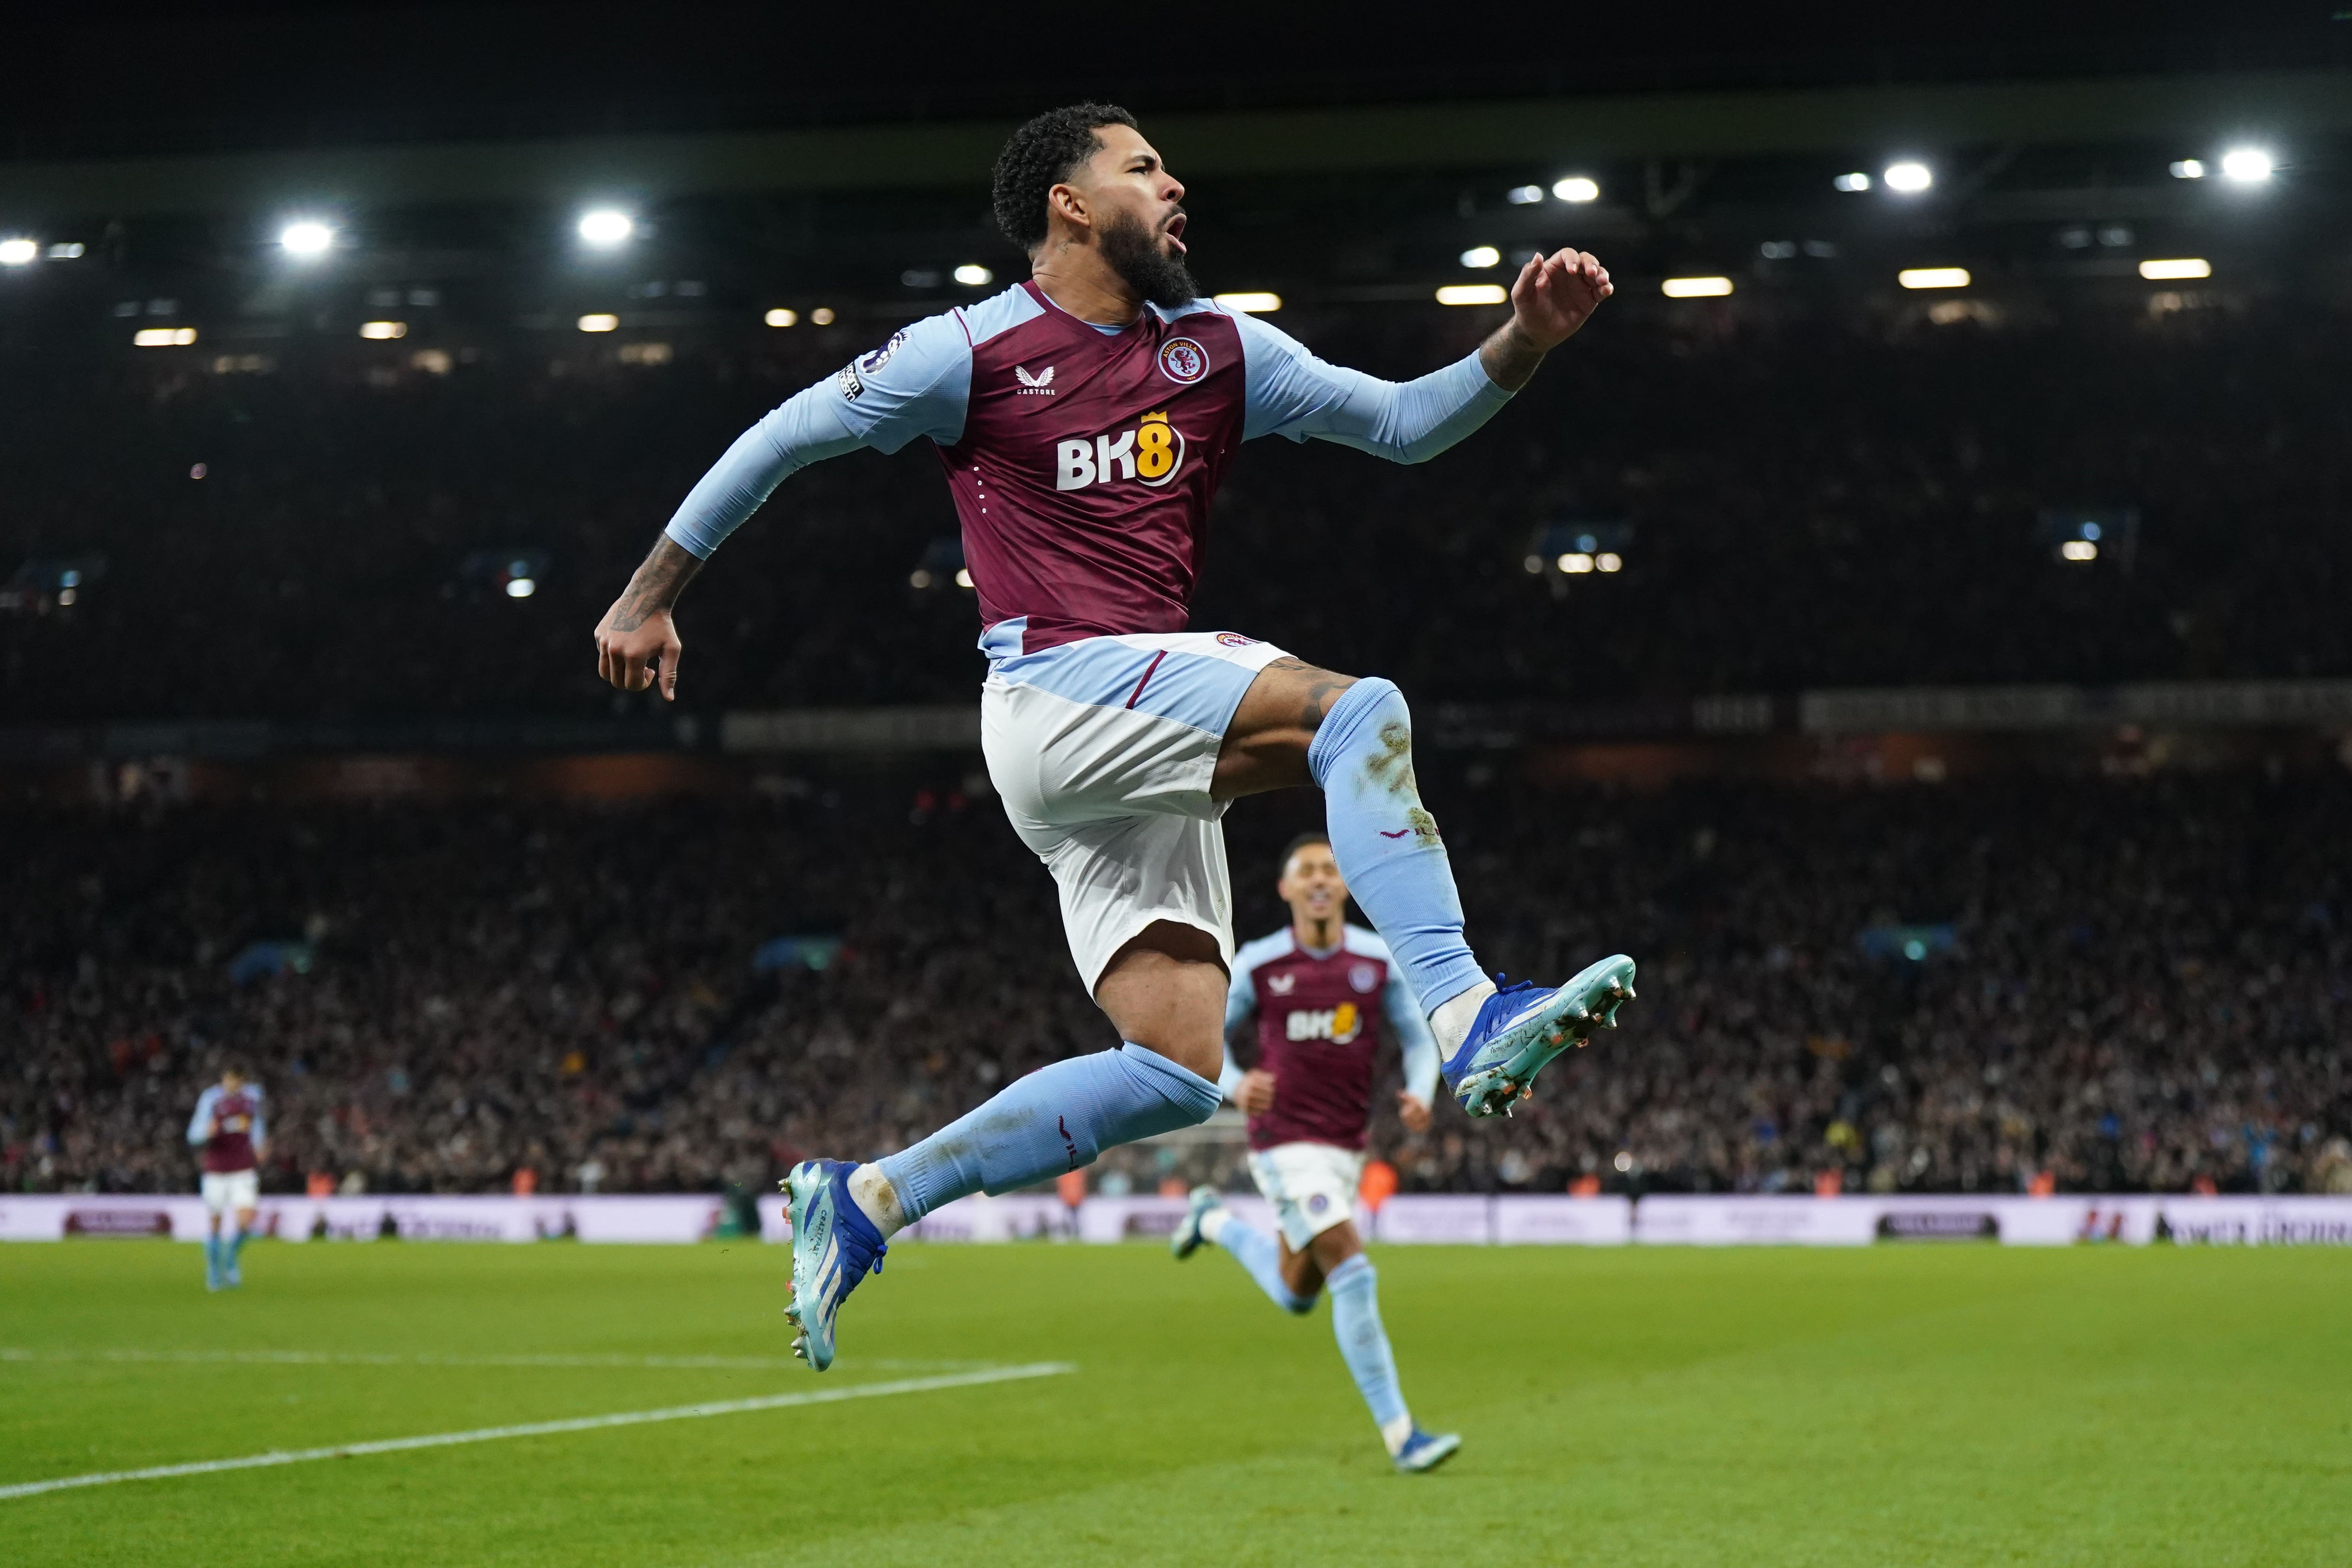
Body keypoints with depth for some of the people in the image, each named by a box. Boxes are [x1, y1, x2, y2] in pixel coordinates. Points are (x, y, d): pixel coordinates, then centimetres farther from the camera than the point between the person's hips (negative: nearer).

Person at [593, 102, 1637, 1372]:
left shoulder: (1216, 348, 15)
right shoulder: (975, 351, -1)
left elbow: (1403, 423, 16)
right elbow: (783, 438, 8)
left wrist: (1525, 342, -1)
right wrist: (648, 596, 11)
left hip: (1149, 752, 7)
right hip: (1055, 694, -7)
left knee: (1182, 1069, -2)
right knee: (1360, 710, -25)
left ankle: (864, 1201, 6)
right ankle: (1466, 1018, -35)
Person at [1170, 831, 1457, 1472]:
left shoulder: (1379, 960, 1)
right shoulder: (1257, 965, -5)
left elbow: (1419, 1039, 9)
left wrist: (1420, 1095, -12)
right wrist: (1234, 1084, -15)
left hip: (1346, 1148, 5)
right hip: (1286, 1142, -5)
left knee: (1296, 1295, 19)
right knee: (1353, 1275, -19)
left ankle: (1216, 1221, 47)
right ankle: (1400, 1435, -16)